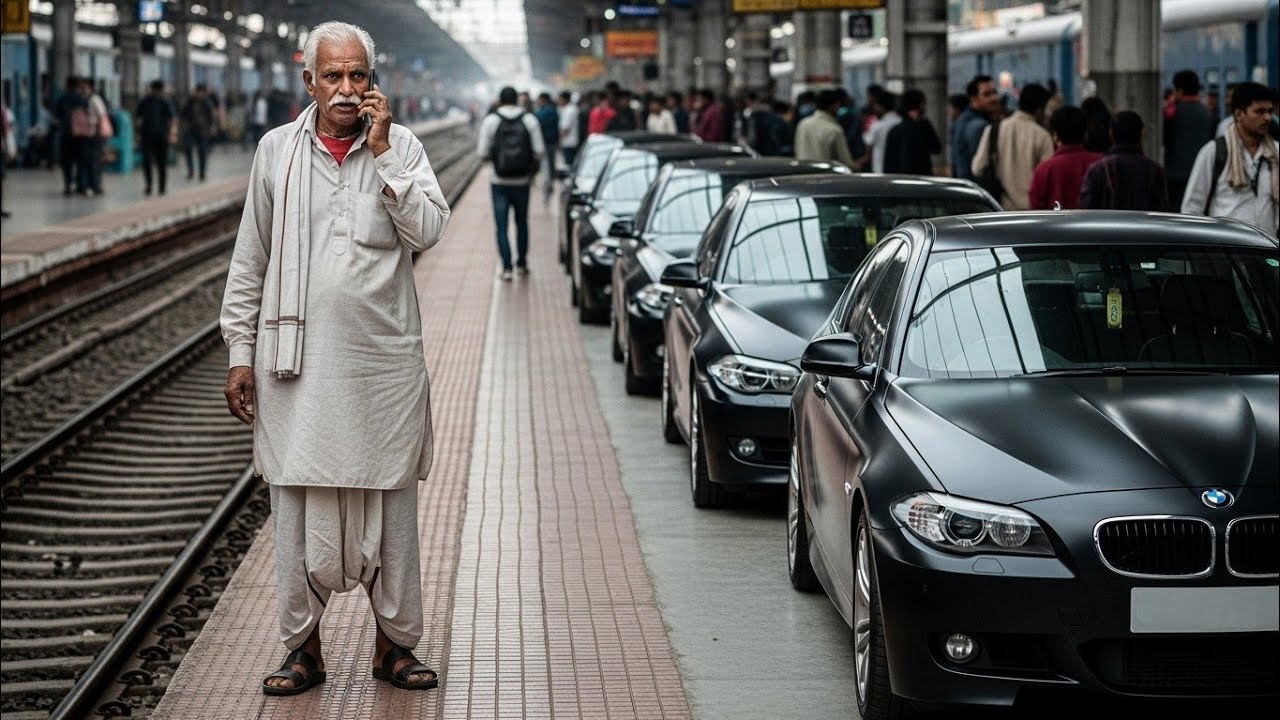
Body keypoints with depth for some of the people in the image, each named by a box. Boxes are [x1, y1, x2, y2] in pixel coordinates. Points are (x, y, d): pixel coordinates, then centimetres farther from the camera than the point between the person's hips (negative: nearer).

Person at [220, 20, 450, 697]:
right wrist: (241, 352, 7)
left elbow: (427, 230, -12)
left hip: (383, 360, -1)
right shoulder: (277, 150, 5)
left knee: (389, 505, 6)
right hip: (297, 360, 1)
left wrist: (381, 150, -14)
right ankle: (302, 647, 15)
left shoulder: (401, 146, 3)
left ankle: (394, 642, 17)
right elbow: (249, 260, 10)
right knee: (298, 508, 4)